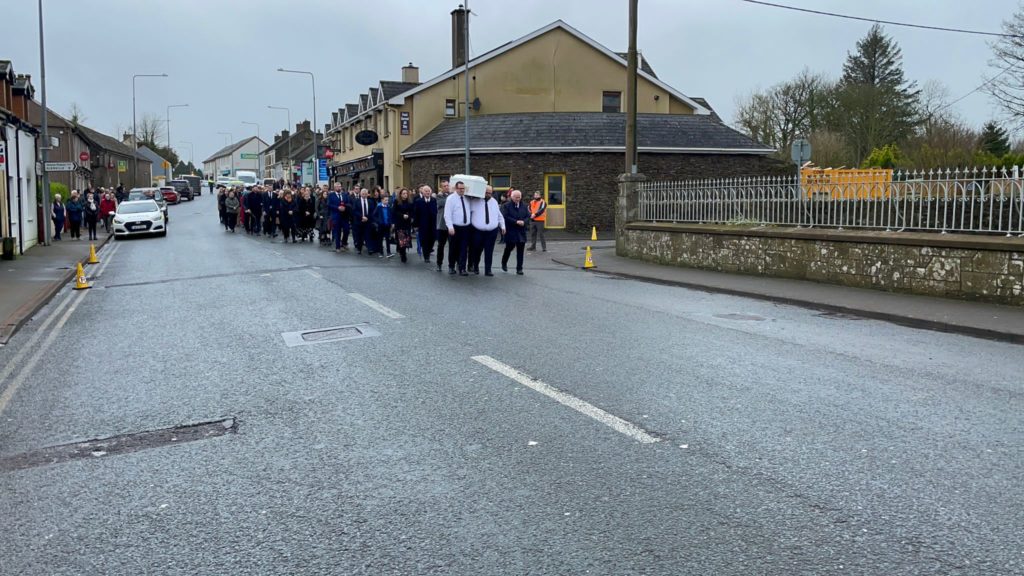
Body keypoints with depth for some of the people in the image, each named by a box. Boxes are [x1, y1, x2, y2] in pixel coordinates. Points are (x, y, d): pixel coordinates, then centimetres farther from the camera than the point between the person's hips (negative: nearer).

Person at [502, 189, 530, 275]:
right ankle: (504, 263, 33)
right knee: (509, 248, 7)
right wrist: (516, 222, -19)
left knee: (520, 251, 1)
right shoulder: (507, 206, -4)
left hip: (521, 232, 4)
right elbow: (506, 217, -13)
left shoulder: (524, 206, 10)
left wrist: (523, 222, -13)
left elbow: (528, 216, 8)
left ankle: (519, 269, 5)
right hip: (510, 232, -3)